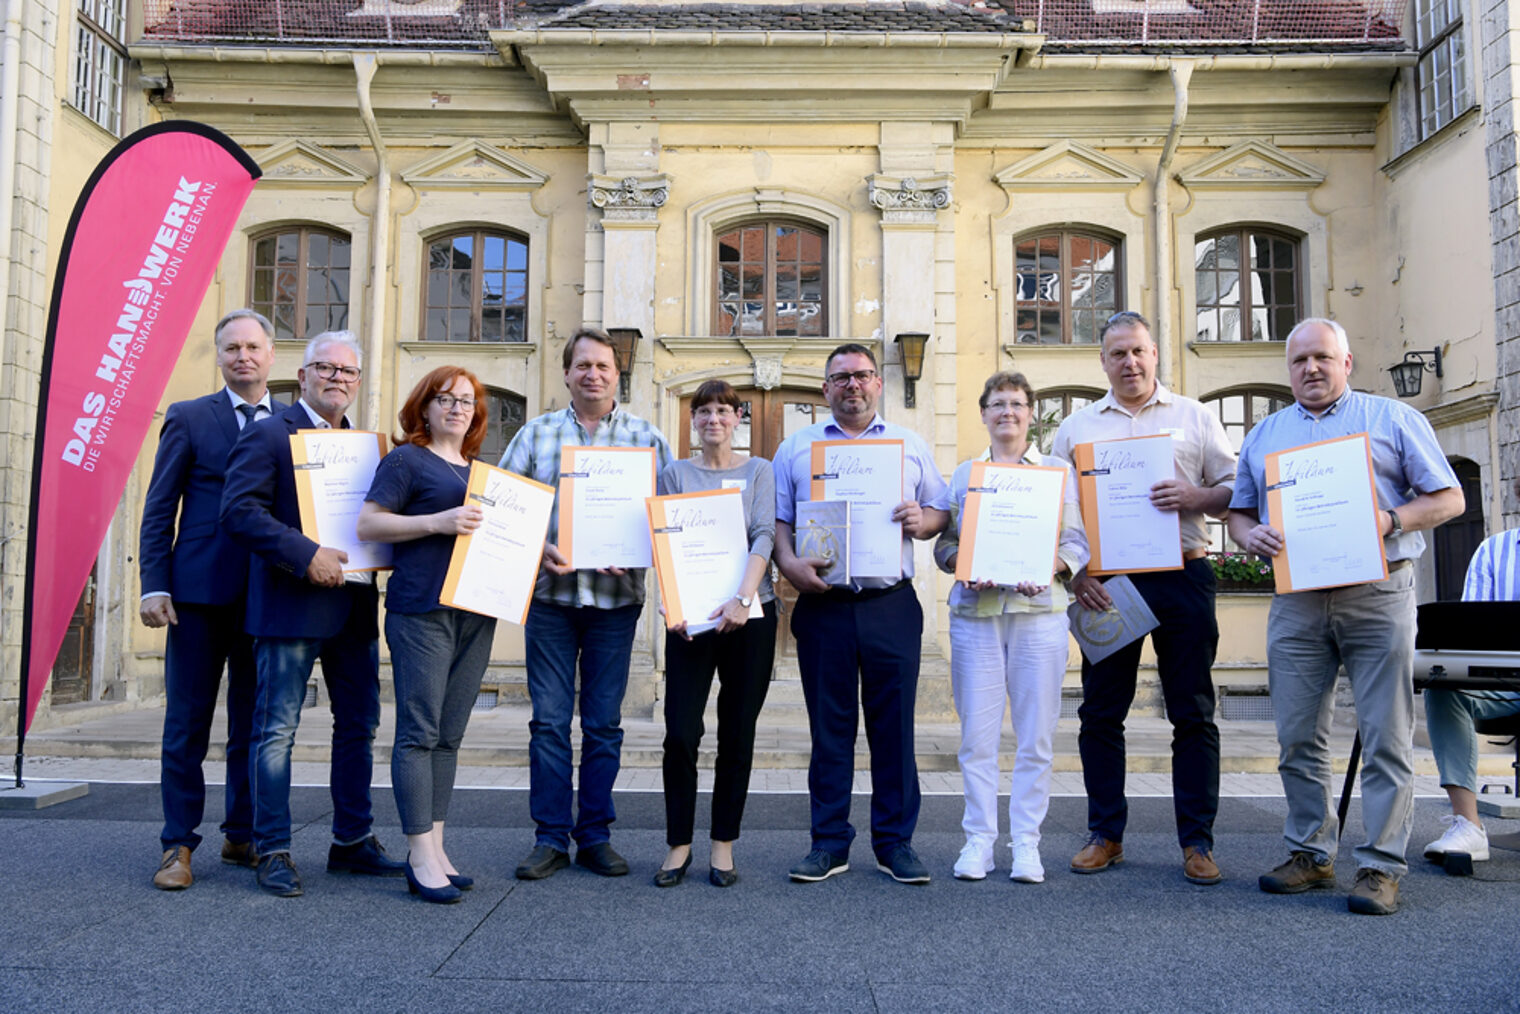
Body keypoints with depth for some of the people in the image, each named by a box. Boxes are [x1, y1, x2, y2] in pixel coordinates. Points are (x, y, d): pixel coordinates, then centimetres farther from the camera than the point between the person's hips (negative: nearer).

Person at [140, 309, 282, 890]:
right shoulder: (189, 418, 5)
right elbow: (159, 510, 2)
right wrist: (154, 586, -7)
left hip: (268, 596, 2)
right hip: (200, 591, -2)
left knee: (255, 725, 10)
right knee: (187, 724, 3)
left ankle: (242, 836, 22)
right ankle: (178, 846, 13)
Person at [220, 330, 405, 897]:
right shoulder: (269, 435, -4)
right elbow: (239, 510, -15)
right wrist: (305, 556, -22)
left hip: (355, 609, 7)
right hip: (291, 607, -7)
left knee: (359, 726, 12)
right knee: (276, 731, 1)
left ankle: (353, 841, 24)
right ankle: (273, 851, 11)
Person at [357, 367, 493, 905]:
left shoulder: (480, 470, 20)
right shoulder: (406, 459, 1)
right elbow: (367, 524, -7)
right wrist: (438, 521, -16)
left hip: (475, 611, 7)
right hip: (421, 609, -7)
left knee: (448, 735, 9)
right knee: (419, 732, -5)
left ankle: (433, 848, 17)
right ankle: (422, 856, -1)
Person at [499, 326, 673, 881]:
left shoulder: (646, 438, 7)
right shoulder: (537, 433, 9)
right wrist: (537, 548, -11)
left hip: (615, 596, 0)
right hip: (550, 592, 0)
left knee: (604, 723, 7)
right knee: (549, 720, 2)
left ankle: (595, 835, 18)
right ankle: (551, 837, 12)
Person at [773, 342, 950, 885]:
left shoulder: (910, 445, 14)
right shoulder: (796, 447, 12)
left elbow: (942, 510, 14)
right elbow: (776, 518, 7)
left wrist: (923, 520, -8)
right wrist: (789, 562, -11)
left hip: (892, 605, 0)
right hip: (823, 605, 0)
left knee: (894, 725, 3)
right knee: (829, 726, 4)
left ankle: (895, 842, 14)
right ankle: (829, 842, 15)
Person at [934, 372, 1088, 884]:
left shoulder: (1058, 470, 12)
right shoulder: (963, 474, 16)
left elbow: (1078, 541, 7)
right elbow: (944, 542, 13)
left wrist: (1047, 565, -12)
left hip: (1039, 609, -1)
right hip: (975, 613, 1)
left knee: (1036, 734, 0)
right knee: (976, 732, -1)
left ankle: (1026, 841, 10)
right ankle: (979, 839, 9)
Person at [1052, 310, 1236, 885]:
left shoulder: (1195, 418, 11)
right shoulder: (1077, 428, 13)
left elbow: (1236, 491, 7)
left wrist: (1195, 498, -13)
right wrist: (1073, 573, -3)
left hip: (1182, 576, -1)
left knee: (1193, 714, 2)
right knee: (1100, 713, 4)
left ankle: (1197, 842, 12)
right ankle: (1105, 835, 16)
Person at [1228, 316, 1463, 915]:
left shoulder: (1393, 419, 8)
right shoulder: (1264, 434, 18)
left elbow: (1449, 498, 6)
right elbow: (1238, 512, 20)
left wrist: (1392, 519, -13)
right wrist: (1250, 535, -3)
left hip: (1377, 595, -3)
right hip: (1296, 601, 3)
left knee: (1385, 737, -2)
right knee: (1298, 738, 5)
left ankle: (1381, 866, 7)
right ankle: (1310, 854, 18)